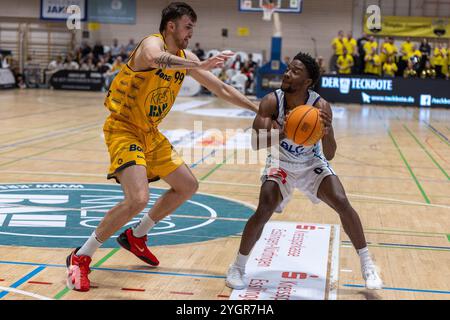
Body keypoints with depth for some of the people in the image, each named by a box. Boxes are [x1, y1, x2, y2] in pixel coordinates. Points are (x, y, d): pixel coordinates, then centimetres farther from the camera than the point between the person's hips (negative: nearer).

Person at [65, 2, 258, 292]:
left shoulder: (185, 58, 6)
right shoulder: (153, 43, -18)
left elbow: (222, 89, 13)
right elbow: (155, 59, -46)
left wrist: (258, 109, 9)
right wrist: (201, 65, -54)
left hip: (150, 133, 9)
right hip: (124, 129, -9)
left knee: (188, 186, 15)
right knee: (138, 199, -25)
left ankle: (136, 237, 29)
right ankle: (80, 257, -8)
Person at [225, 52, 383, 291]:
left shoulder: (320, 106, -25)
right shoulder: (271, 102, -24)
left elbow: (329, 155, -25)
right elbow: (256, 143, -30)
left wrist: (327, 133, -46)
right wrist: (282, 132, -47)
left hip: (312, 163, 1)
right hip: (281, 163, 0)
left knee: (342, 204, -14)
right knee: (263, 211, -19)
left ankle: (367, 264, 5)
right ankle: (238, 267, 1)